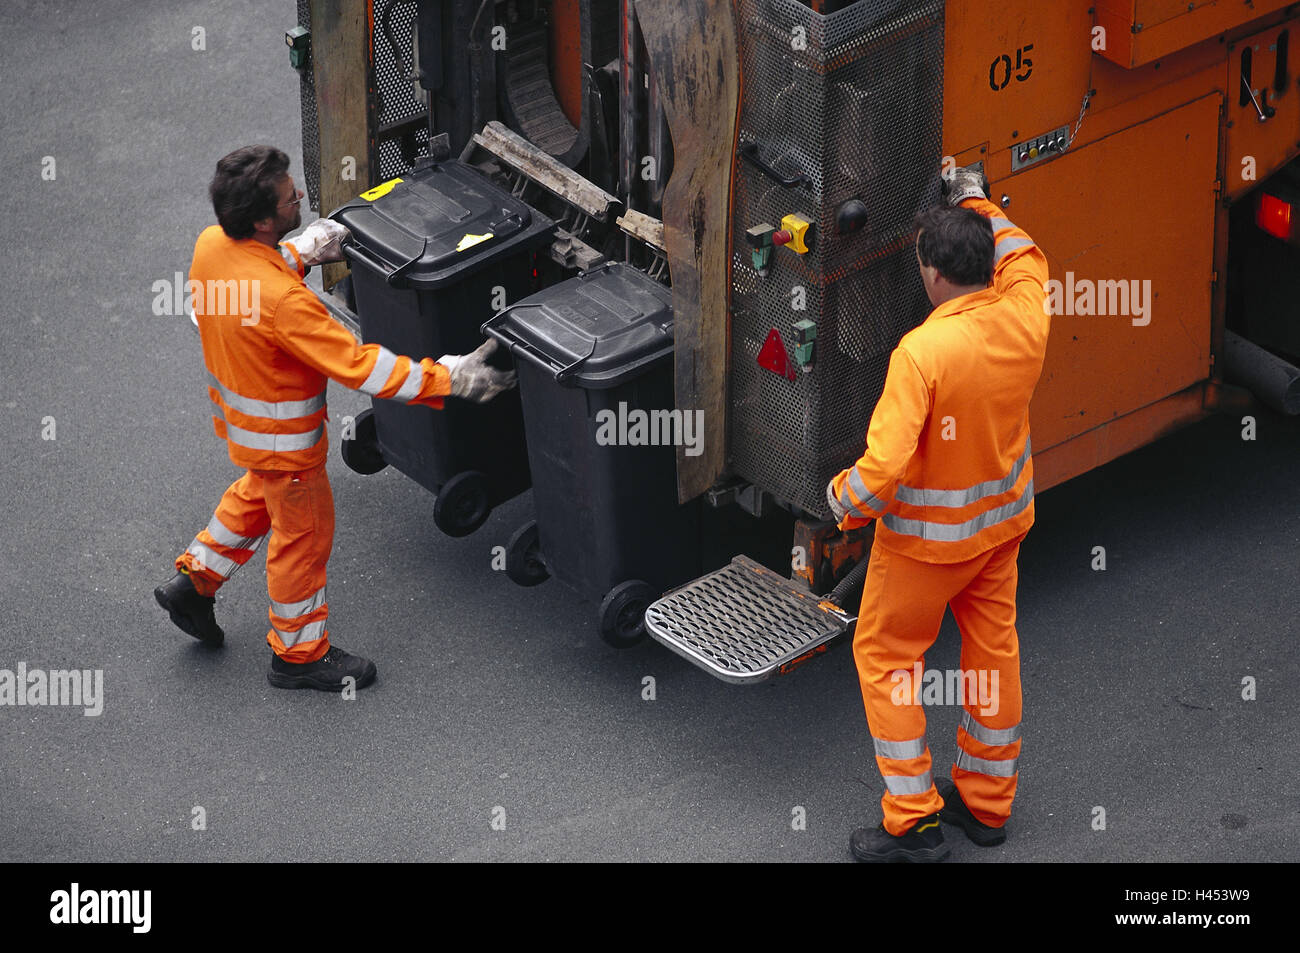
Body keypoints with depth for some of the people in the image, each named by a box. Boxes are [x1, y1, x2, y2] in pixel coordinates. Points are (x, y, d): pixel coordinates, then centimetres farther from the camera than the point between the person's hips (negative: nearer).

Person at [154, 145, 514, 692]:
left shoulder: (211, 244, -16)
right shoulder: (282, 300, -40)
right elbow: (357, 366, -34)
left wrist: (301, 254, 6)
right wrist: (448, 378, -30)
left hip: (235, 411, 8)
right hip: (280, 437, -8)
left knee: (258, 495, 34)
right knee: (303, 534, 14)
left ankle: (194, 581, 46)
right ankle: (299, 655, 33)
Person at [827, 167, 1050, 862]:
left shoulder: (923, 352, -33)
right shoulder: (1024, 318, -14)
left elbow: (884, 466, -33)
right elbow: (1022, 257, 12)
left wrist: (843, 501, -12)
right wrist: (978, 203, 24)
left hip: (928, 536, -7)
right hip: (1005, 519, 7)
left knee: (885, 655, 10)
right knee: (993, 649, 20)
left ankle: (912, 823, 12)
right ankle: (987, 801, 34)